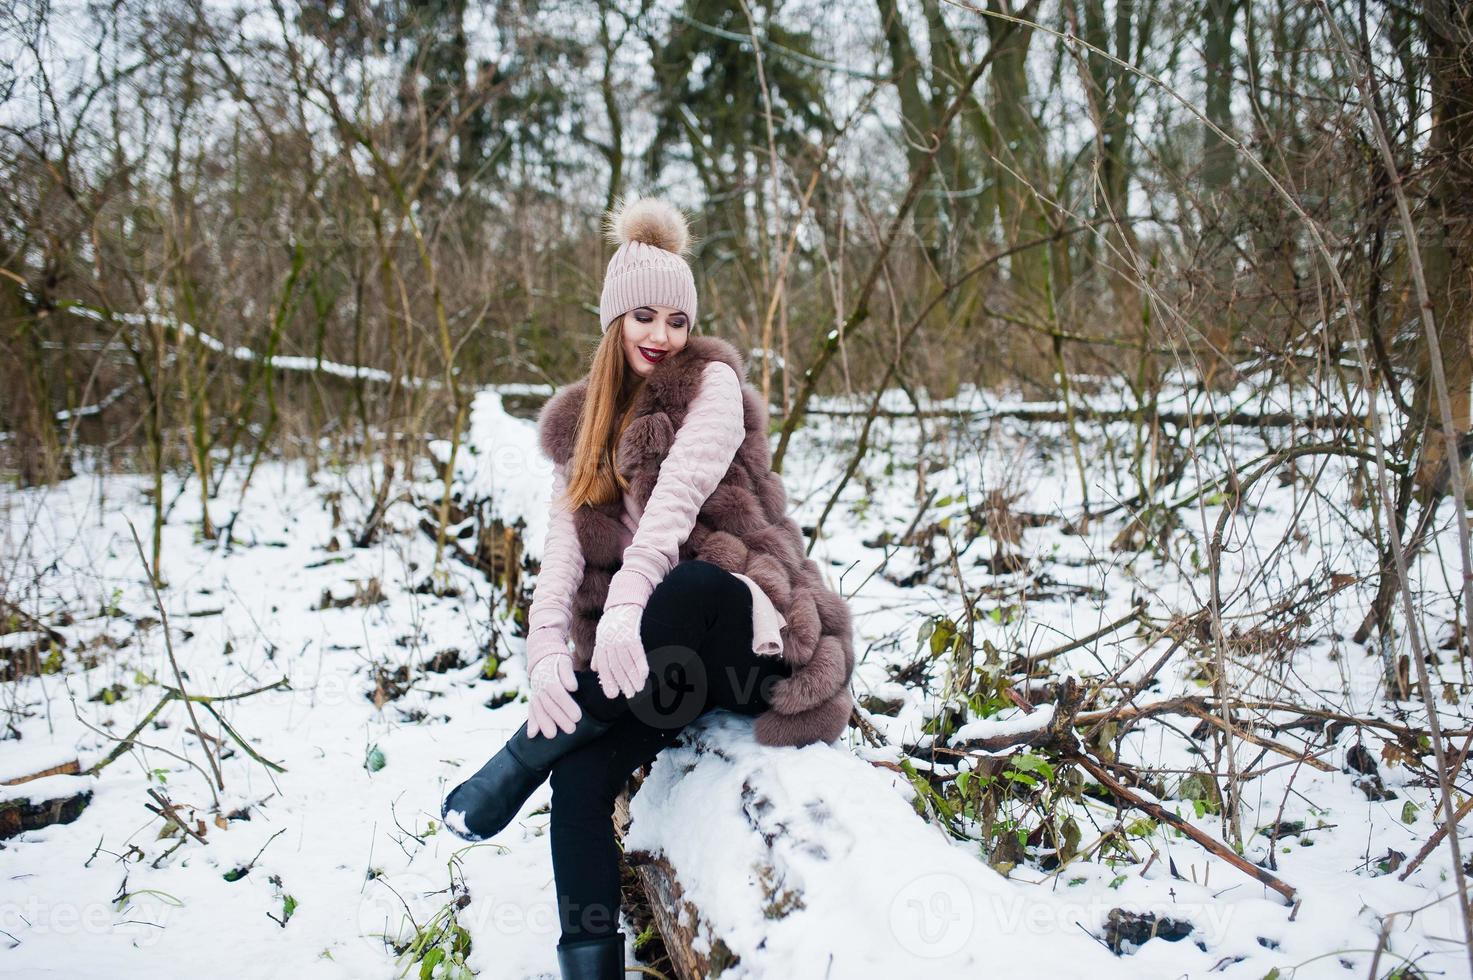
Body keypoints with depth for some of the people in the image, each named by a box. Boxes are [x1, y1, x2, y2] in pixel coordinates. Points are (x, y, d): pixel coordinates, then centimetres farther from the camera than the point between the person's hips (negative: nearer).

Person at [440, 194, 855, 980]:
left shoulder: (712, 381, 0)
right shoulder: (580, 423, 12)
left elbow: (680, 490, -19)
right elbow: (564, 541, -2)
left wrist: (627, 604, -35)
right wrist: (545, 650, -21)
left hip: (746, 632, -4)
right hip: (658, 653, 4)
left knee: (692, 585, -39)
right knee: (582, 777, -24)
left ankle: (514, 767, -22)